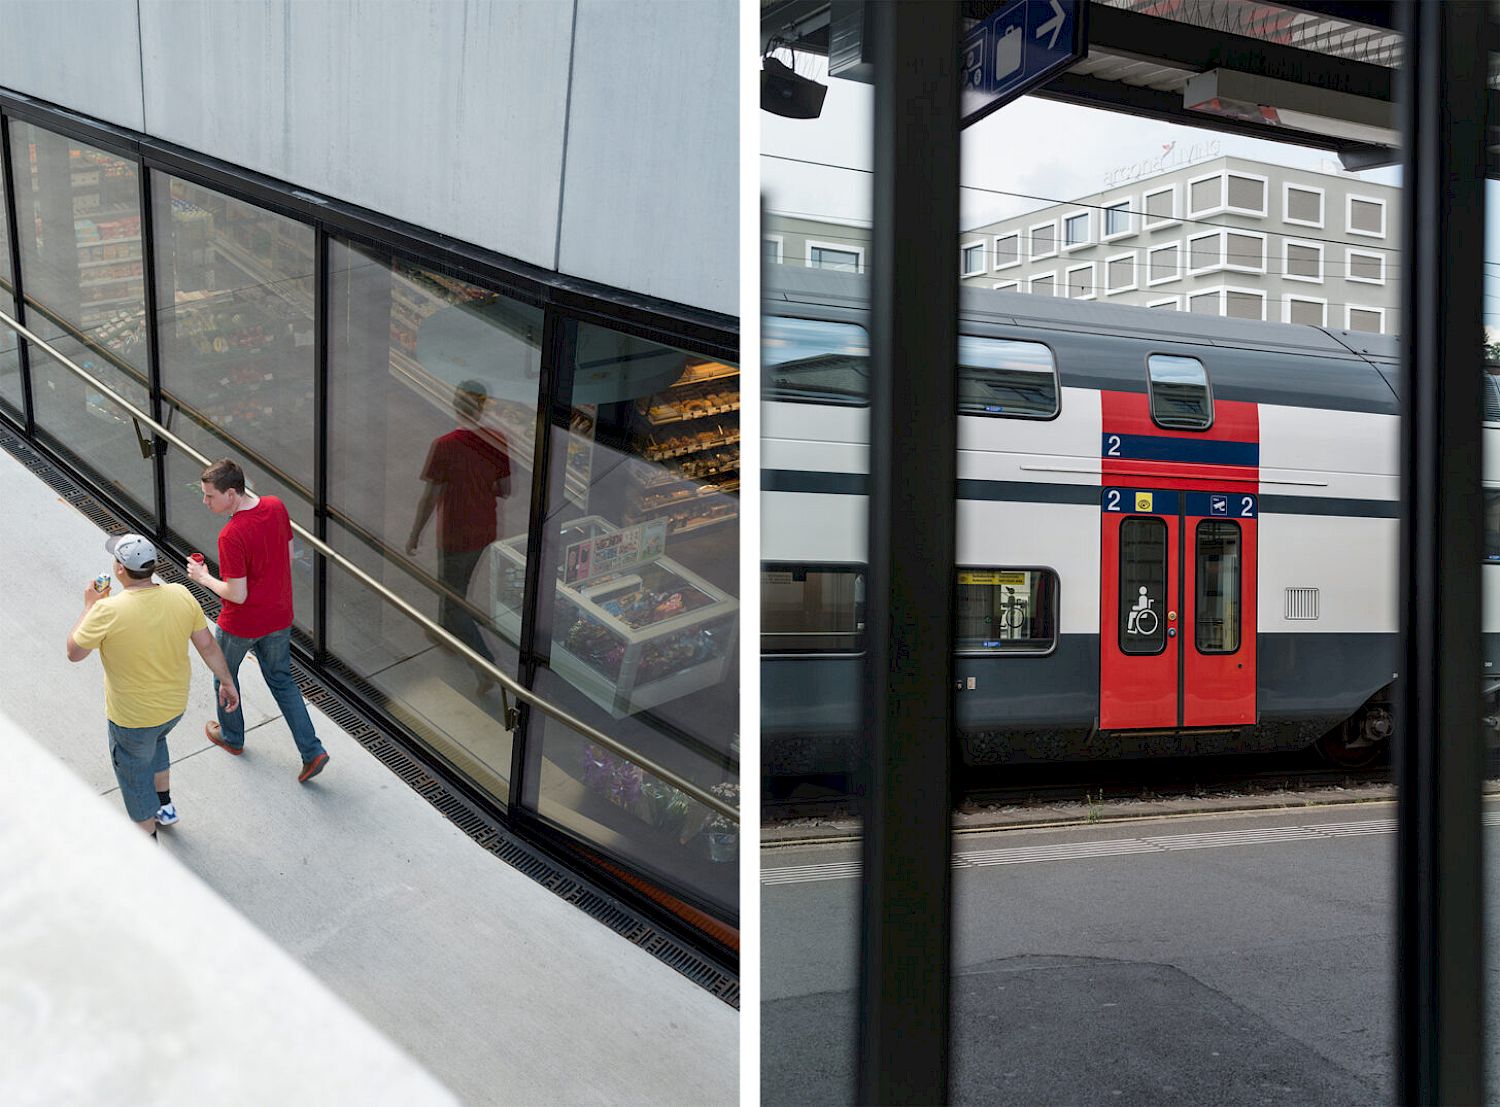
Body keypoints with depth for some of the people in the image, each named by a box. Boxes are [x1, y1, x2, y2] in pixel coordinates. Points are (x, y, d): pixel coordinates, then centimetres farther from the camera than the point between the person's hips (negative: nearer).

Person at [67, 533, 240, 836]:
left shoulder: (107, 612, -28)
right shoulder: (181, 596, -16)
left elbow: (74, 652, -13)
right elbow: (207, 645, -6)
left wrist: (90, 606, -2)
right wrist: (226, 681, 8)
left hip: (132, 717, -5)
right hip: (175, 704, 5)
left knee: (135, 774, 20)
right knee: (154, 741, 36)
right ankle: (165, 805, 50)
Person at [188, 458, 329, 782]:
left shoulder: (231, 536, -31)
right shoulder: (276, 506, -10)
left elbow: (237, 595, -25)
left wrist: (204, 578, -10)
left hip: (241, 624, -6)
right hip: (279, 616, 6)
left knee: (224, 675, 23)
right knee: (282, 681, 20)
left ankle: (232, 737, 44)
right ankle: (312, 751, 13)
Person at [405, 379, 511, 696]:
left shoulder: (444, 446, -23)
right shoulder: (498, 442, -9)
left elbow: (430, 497, -18)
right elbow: (506, 490, -3)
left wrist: (414, 536, -5)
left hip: (455, 537, -6)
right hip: (486, 533, 6)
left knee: (454, 604, 4)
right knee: (458, 587, 30)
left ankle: (486, 668, -6)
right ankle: (446, 633, 52)